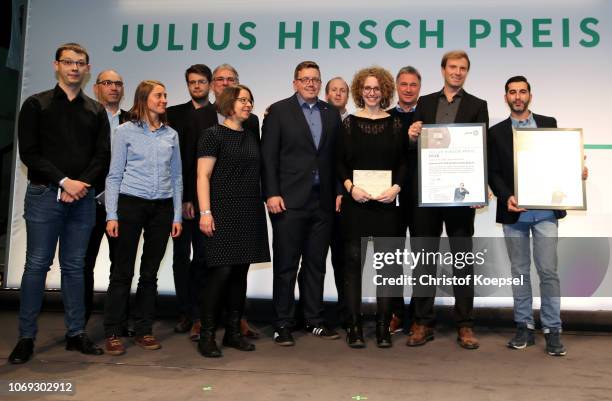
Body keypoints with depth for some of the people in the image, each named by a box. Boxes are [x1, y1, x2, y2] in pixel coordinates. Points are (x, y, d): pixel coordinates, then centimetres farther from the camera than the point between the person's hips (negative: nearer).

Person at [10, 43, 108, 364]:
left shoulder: (96, 111, 13)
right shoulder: (36, 105, 5)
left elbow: (102, 157, 6)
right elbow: (29, 153, -4)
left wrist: (82, 184, -10)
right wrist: (64, 181, -13)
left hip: (82, 197, 3)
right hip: (44, 195, -2)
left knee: (75, 266, 8)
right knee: (37, 265, 0)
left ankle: (76, 334, 15)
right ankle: (26, 337, 9)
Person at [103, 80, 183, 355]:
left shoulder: (171, 135, 11)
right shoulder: (126, 131, 2)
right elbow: (114, 176, 1)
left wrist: (177, 215, 7)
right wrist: (112, 215, -6)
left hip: (162, 208, 3)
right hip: (131, 204, -3)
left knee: (150, 273, 8)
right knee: (123, 271, -1)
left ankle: (144, 330, 18)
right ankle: (112, 333, 10)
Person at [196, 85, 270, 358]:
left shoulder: (251, 136, 16)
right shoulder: (213, 135, -2)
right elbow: (203, 175, -8)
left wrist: (263, 202, 11)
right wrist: (205, 212, -16)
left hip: (249, 214, 6)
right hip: (223, 213, -6)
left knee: (240, 272, 7)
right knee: (221, 271, -10)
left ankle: (233, 331, 17)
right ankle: (207, 335, 2)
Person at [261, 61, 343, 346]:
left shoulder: (331, 113, 13)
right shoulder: (279, 111, 2)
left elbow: (336, 156, 11)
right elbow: (268, 156, -4)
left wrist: (339, 192, 4)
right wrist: (271, 194, -11)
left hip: (323, 201, 4)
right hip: (289, 201, -4)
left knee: (316, 264, 11)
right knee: (286, 265, 2)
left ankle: (314, 320, 22)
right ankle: (283, 324, 12)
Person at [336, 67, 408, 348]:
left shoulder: (395, 124, 9)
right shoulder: (349, 123, 7)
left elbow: (403, 162, 6)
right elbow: (339, 161, 3)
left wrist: (396, 187, -11)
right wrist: (350, 186, -13)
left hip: (386, 203, 1)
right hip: (355, 202, -1)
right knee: (353, 262, 1)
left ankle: (383, 326, 12)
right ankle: (354, 326, 9)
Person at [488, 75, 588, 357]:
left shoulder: (548, 124, 9)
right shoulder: (496, 132, 7)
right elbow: (493, 173, 2)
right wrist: (506, 197, -14)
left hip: (545, 210, 0)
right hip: (514, 212, 1)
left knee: (548, 271, -1)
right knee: (519, 271, 8)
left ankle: (552, 330, 8)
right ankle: (524, 328, 17)